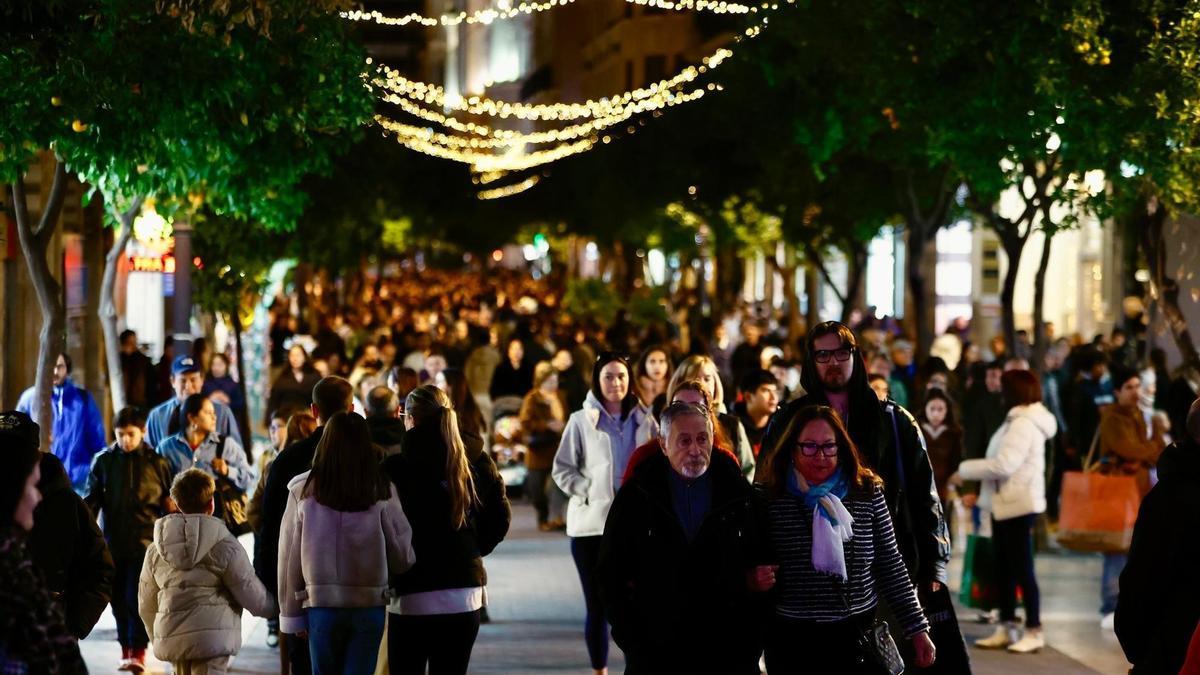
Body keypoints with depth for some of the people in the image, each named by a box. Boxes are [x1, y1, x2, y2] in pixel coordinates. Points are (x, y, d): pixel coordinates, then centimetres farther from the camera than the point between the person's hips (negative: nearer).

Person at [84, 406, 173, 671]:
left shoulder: (156, 462, 2)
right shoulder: (103, 461, 5)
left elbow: (168, 502, 9)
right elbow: (92, 500, 6)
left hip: (145, 540, -2)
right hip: (113, 541, 2)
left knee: (137, 597, -8)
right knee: (119, 597, 5)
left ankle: (138, 651, -4)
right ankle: (126, 647, 16)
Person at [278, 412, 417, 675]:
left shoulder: (304, 491, -4)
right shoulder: (381, 491, -6)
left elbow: (289, 556, 0)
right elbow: (402, 555, -1)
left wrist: (291, 613, 7)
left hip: (320, 604, 1)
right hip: (369, 604, -1)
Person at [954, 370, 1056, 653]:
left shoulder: (1024, 424, -16)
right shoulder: (1017, 420, 16)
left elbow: (1003, 465, -23)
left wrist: (966, 469, -13)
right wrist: (980, 490, 8)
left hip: (1019, 504, -10)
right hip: (1006, 503, 10)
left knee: (1022, 569, -5)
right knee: (1004, 568, 12)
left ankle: (1034, 631, 0)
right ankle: (1007, 628, 16)